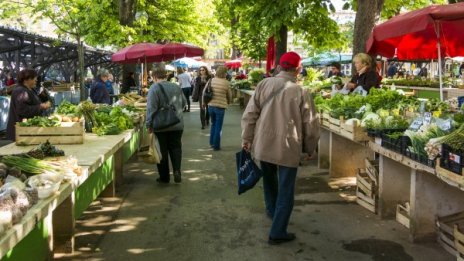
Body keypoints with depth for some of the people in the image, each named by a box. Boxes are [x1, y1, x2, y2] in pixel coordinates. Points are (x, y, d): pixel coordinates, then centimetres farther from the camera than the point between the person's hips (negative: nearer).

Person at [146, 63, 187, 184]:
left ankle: (164, 177, 15)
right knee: (176, 148, 15)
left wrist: (149, 125, -10)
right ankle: (177, 171, -1)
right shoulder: (176, 87, 2)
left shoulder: (154, 89, -14)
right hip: (177, 125, 4)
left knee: (162, 151, 8)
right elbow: (184, 103, 13)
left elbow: (151, 109, -18)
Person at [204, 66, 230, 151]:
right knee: (218, 127, 6)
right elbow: (228, 95, 1)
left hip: (210, 106, 4)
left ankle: (211, 142, 29)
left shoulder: (212, 80, -1)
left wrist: (203, 102, 20)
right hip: (220, 107, -4)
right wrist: (228, 102, 22)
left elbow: (204, 91, 5)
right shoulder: (226, 82, -10)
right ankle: (216, 145, 11)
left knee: (213, 124, 23)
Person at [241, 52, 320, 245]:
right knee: (285, 191, 7)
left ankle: (272, 211, 48)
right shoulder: (301, 92, -10)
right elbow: (310, 125, -4)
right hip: (288, 148, -4)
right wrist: (310, 149, 10)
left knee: (269, 180, 27)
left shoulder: (264, 84, -3)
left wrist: (247, 138, 9)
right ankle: (277, 233, 10)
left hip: (263, 145, 4)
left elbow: (250, 114, -2)